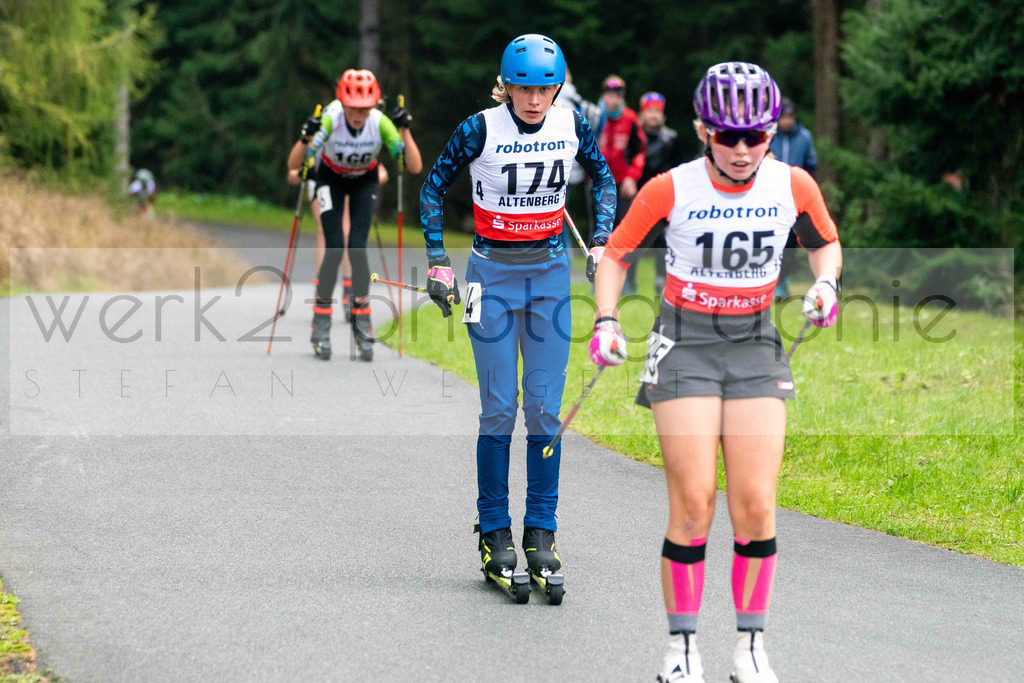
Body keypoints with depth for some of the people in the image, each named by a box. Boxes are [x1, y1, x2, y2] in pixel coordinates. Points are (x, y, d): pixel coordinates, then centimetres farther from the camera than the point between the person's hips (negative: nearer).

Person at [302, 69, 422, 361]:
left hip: (364, 182, 1)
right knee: (335, 249, -14)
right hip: (331, 179, -1)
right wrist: (306, 138, -54)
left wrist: (405, 130, -41)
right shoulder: (330, 120, -34)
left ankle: (362, 326, -1)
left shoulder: (380, 123, -30)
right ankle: (321, 327, -2)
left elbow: (415, 167, -29)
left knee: (358, 248, -13)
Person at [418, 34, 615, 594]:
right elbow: (434, 185, 1)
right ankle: (494, 533, 6)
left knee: (545, 409, 0)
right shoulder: (480, 130, -12)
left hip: (550, 273, 2)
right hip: (494, 273, -2)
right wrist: (437, 262, -3)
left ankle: (541, 532, 7)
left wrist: (601, 242, 3)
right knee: (499, 409, -4)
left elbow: (603, 178, 14)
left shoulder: (572, 126, -4)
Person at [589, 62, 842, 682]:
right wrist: (606, 321, -11)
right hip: (686, 344, -2)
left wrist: (825, 282, -5)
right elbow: (616, 255, 2)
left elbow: (825, 242, 15)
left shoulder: (793, 185, -5)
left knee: (756, 507, -6)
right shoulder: (671, 190, -12)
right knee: (693, 505, -10)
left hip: (756, 347, 2)